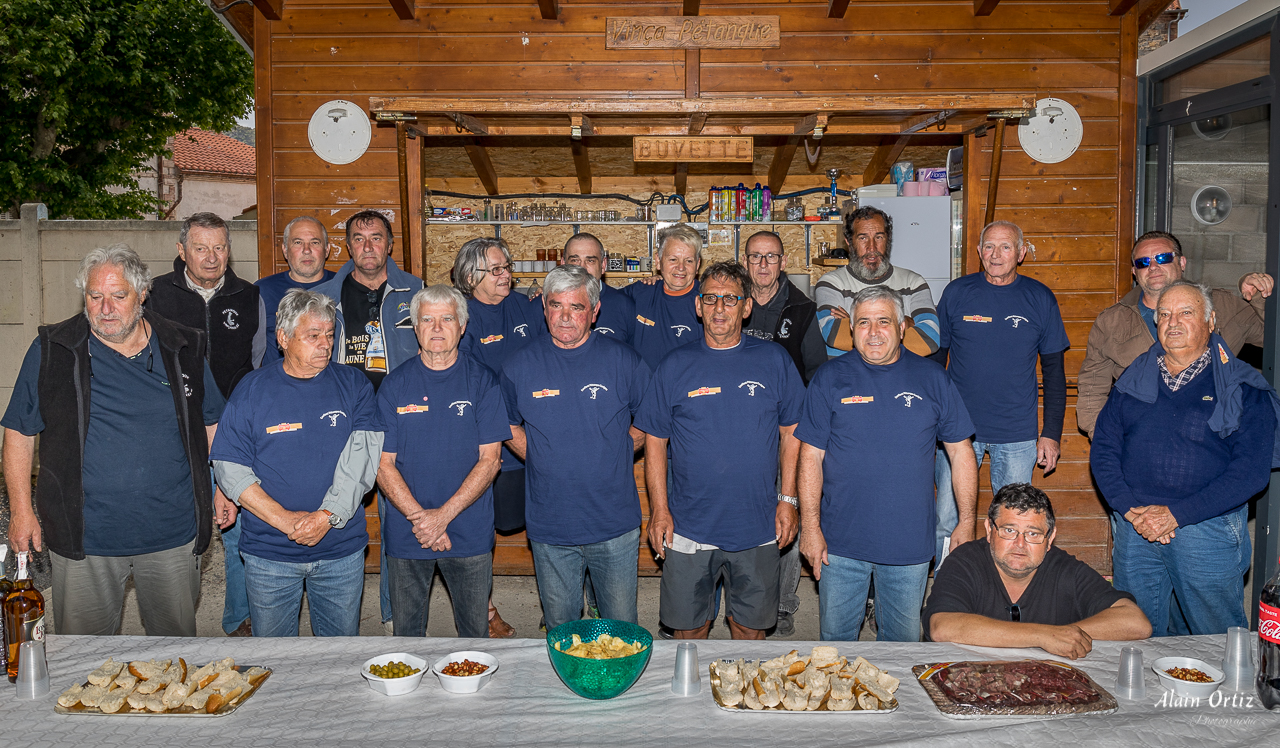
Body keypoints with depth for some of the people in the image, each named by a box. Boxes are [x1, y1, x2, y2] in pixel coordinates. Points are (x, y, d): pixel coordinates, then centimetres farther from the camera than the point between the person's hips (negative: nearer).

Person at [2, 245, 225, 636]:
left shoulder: (184, 349, 1)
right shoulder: (52, 351, -2)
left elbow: (212, 423, 12)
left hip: (172, 534, 1)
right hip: (84, 538, -1)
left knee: (177, 641, 16)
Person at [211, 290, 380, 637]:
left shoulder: (354, 386, 0)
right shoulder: (252, 390, -2)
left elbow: (361, 457, -9)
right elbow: (229, 469, -6)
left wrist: (328, 516, -20)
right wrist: (285, 520, -16)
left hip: (342, 550, 1)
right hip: (269, 553, 0)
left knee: (343, 640, 15)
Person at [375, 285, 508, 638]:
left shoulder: (482, 381, -3)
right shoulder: (395, 385, 0)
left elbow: (489, 459, -7)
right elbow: (384, 464, -2)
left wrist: (444, 515, -15)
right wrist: (418, 516, -15)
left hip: (470, 533, -1)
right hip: (406, 535, 1)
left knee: (475, 632, 12)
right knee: (406, 633, 14)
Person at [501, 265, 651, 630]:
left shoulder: (623, 360, -4)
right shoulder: (519, 366, -1)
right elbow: (509, 426, 14)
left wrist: (616, 453, -1)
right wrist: (540, 459, 2)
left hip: (615, 526, -1)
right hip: (550, 527, 1)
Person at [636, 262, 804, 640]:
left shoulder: (774, 361, 1)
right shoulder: (674, 366, 0)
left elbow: (791, 434, 6)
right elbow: (654, 442, 2)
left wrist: (788, 499, 0)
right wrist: (659, 508, -4)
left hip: (757, 527, 1)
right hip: (688, 527, 0)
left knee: (750, 625, 14)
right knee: (688, 626, 11)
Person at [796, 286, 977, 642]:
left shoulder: (933, 379, 2)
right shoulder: (829, 379, -2)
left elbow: (961, 452, 6)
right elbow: (811, 456, -3)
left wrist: (967, 521, 1)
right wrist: (810, 526, -8)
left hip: (911, 542, 1)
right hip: (841, 542, -1)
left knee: (902, 640, 15)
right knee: (836, 638, 11)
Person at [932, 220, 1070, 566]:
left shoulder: (1040, 298, 1)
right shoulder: (957, 292, 0)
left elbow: (1054, 371, 6)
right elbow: (936, 356, 8)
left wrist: (1051, 434, 1)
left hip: (1018, 436, 0)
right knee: (947, 523, 4)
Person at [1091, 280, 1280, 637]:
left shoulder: (1243, 388, -2)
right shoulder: (1133, 380, 9)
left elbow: (1251, 470, -10)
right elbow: (1103, 448, 5)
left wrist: (1175, 514, -16)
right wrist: (1130, 509, -11)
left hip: (1208, 530, -3)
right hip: (1134, 528, 3)